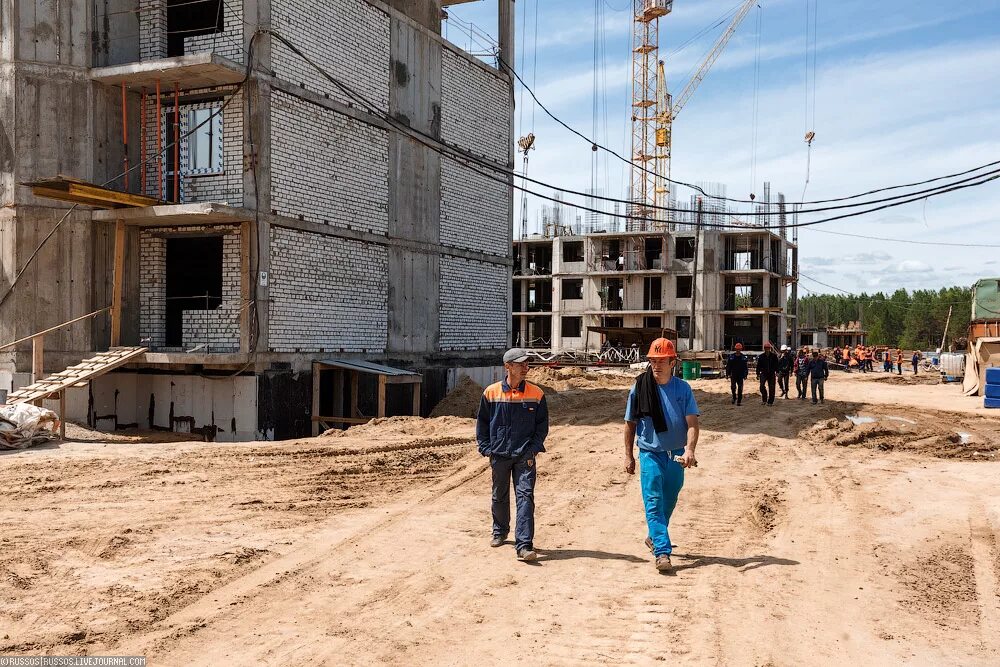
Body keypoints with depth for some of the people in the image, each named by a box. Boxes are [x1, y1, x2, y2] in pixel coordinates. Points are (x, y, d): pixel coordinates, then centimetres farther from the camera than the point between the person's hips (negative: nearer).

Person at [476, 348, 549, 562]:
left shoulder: (536, 394, -1)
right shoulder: (491, 393, -1)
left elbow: (542, 425, 4)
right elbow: (482, 423, 7)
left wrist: (533, 449, -5)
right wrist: (486, 449, 0)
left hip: (525, 456, -1)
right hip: (499, 455, 1)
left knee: (525, 497, -11)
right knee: (499, 497, 15)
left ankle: (524, 546, -12)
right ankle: (500, 532, 39)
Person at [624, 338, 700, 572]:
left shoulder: (683, 388, -3)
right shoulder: (639, 388, -4)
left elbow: (692, 422, -10)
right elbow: (630, 423, 5)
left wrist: (689, 450, -26)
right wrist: (628, 455, 5)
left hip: (677, 454, 2)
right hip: (650, 454, -2)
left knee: (669, 501, 16)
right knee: (654, 502, -11)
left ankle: (654, 538, 38)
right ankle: (662, 551, -13)